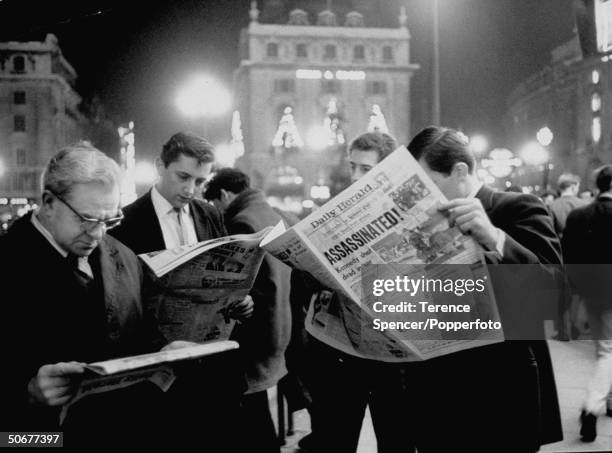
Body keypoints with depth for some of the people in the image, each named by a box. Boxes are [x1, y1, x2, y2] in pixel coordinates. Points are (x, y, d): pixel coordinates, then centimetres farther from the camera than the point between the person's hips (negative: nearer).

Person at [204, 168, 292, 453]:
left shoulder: (241, 222, -18)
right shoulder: (272, 215, 10)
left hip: (254, 334, -9)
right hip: (273, 328, 9)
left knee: (252, 419, -1)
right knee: (258, 417, 19)